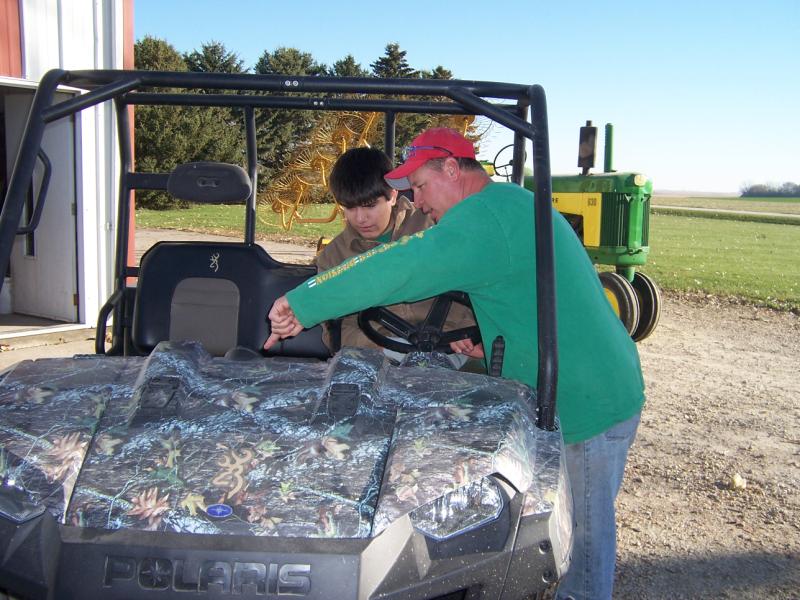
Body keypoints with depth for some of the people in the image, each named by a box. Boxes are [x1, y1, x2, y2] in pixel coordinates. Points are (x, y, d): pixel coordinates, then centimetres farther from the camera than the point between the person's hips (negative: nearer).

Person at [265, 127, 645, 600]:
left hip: (589, 404, -10)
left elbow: (400, 269, -31)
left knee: (585, 530, 6)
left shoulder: (486, 215, -22)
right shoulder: (517, 203, 13)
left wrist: (303, 304, -26)